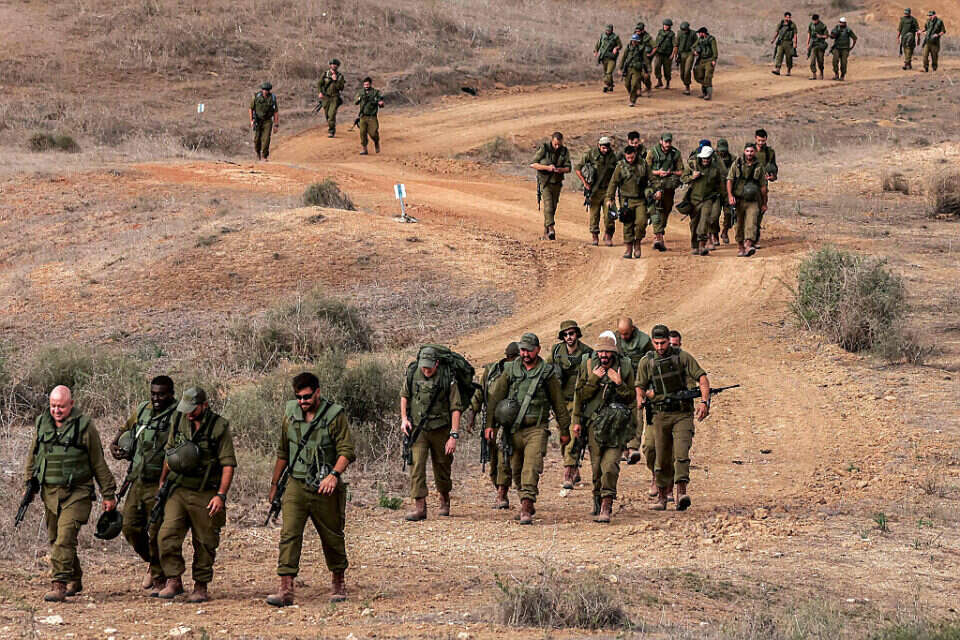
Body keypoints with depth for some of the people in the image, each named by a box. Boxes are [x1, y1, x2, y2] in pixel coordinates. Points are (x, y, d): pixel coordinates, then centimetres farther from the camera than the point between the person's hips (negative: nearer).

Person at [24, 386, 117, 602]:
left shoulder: (84, 426, -5)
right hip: (49, 493, 5)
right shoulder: (41, 424, 7)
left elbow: (99, 463, 1)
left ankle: (59, 585, -20)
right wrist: (29, 482, 20)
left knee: (65, 538, -17)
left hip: (76, 493, -5)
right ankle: (75, 580, 29)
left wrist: (108, 494, 2)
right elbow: (33, 455, 22)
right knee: (54, 539, 11)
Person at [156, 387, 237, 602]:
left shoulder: (219, 427, -9)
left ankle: (201, 587, 16)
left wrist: (221, 495, -16)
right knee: (167, 536, -11)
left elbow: (228, 464, -9)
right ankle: (174, 581, -2)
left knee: (204, 544, 4)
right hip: (178, 491, 3)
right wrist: (162, 480, 22)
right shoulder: (178, 422, 5)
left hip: (205, 495, -3)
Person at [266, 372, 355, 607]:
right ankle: (286, 589, -15)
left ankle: (338, 583, 31)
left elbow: (347, 451, -11)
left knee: (332, 537, 10)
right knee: (289, 534, -11)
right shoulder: (290, 414, 5)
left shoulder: (335, 415, -8)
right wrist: (274, 483, 18)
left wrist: (334, 474, -27)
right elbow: (282, 452, 16)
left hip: (325, 488, -2)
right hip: (296, 484, 2)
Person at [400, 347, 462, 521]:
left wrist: (454, 435, -16)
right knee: (416, 465, -12)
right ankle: (420, 507, -14)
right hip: (417, 429, 1)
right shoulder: (412, 374, -4)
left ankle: (444, 501, 36)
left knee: (442, 467, 12)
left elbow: (456, 408, -11)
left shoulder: (447, 378, -13)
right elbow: (404, 395, 15)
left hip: (440, 430, -1)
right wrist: (404, 418, 3)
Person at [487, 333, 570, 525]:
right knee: (516, 469, 11)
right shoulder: (510, 370, 6)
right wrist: (490, 423, 2)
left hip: (536, 430, -3)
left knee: (531, 469, -17)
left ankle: (526, 509, -22)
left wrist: (564, 430, 10)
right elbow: (495, 397, 9)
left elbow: (559, 403, 8)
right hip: (513, 429, 3)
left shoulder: (547, 373, 2)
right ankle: (526, 504, 30)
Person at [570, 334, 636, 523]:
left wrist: (620, 384, -10)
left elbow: (631, 398, 4)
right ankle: (597, 505, 21)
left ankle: (606, 507, -15)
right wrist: (593, 380, -9)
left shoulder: (625, 367, 3)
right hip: (594, 421, 1)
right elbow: (580, 395, 5)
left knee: (610, 465, -15)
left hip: (617, 423, -1)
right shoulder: (588, 366, 3)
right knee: (596, 466, 3)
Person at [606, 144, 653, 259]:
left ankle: (637, 243, 8)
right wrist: (609, 198, 0)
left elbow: (651, 179, 11)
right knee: (628, 225, -2)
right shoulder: (621, 166, 0)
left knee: (641, 222, -12)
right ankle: (628, 247, 6)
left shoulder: (643, 165, 4)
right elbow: (613, 183, 3)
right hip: (627, 200, -1)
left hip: (640, 200, 1)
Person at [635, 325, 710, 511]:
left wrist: (705, 401, -15)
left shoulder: (682, 357, 0)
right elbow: (640, 388, 14)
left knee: (681, 453, -18)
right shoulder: (646, 363, 7)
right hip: (661, 415, 3)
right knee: (662, 458, 6)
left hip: (682, 414, -2)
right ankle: (661, 496, 18)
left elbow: (702, 378, -2)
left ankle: (681, 493, -26)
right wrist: (643, 397, -9)